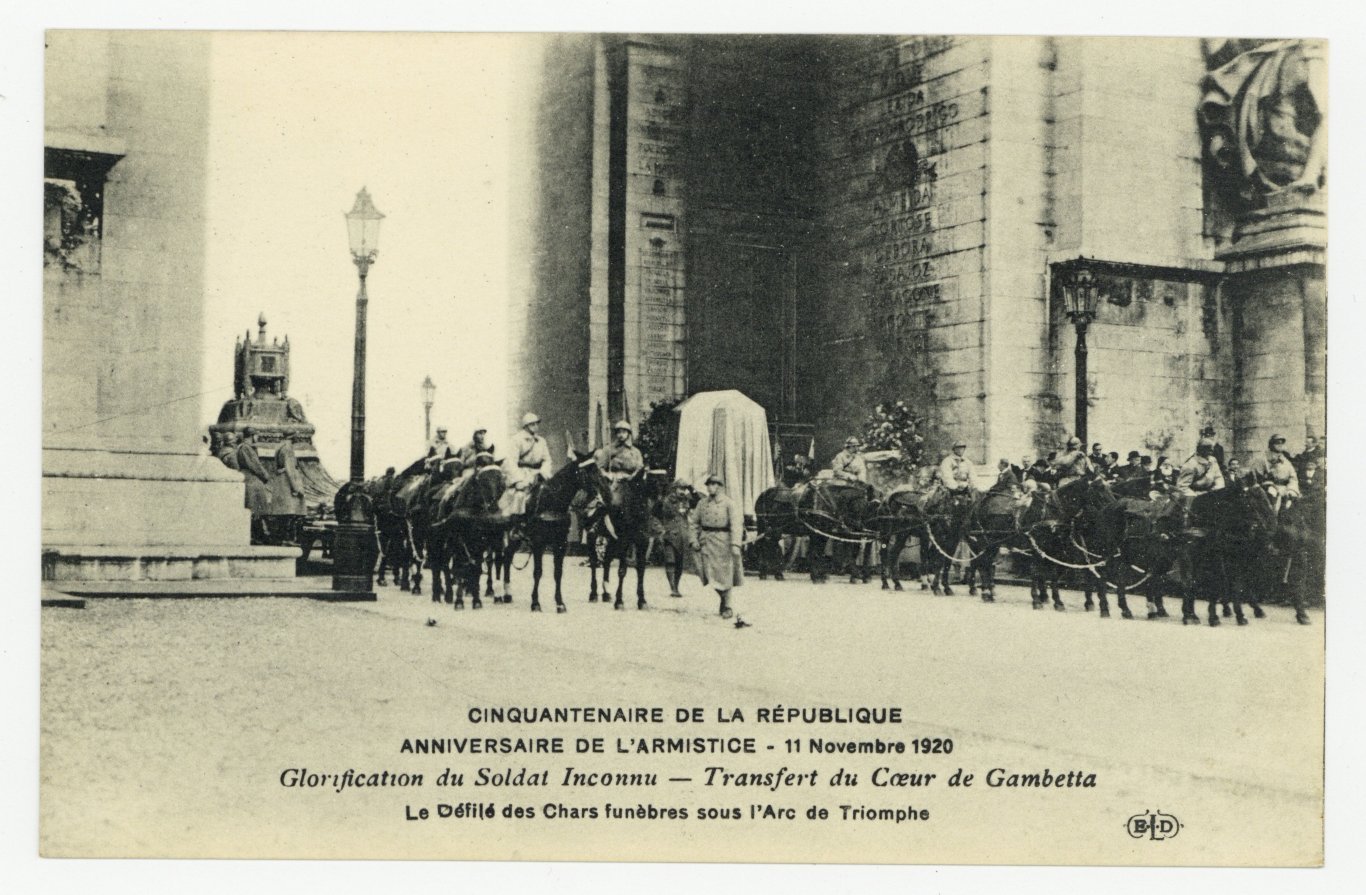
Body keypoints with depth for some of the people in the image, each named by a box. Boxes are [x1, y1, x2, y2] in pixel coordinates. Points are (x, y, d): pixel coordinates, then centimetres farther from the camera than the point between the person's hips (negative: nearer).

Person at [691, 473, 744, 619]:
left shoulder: (728, 504, -5)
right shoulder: (703, 503, 9)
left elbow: (737, 524, -12)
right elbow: (695, 522, 15)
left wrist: (735, 544, -22)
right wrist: (694, 539, 2)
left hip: (722, 541, -4)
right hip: (706, 542, 4)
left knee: (724, 575, 1)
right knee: (710, 575, -2)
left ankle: (727, 606, 14)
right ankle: (723, 598, 22)